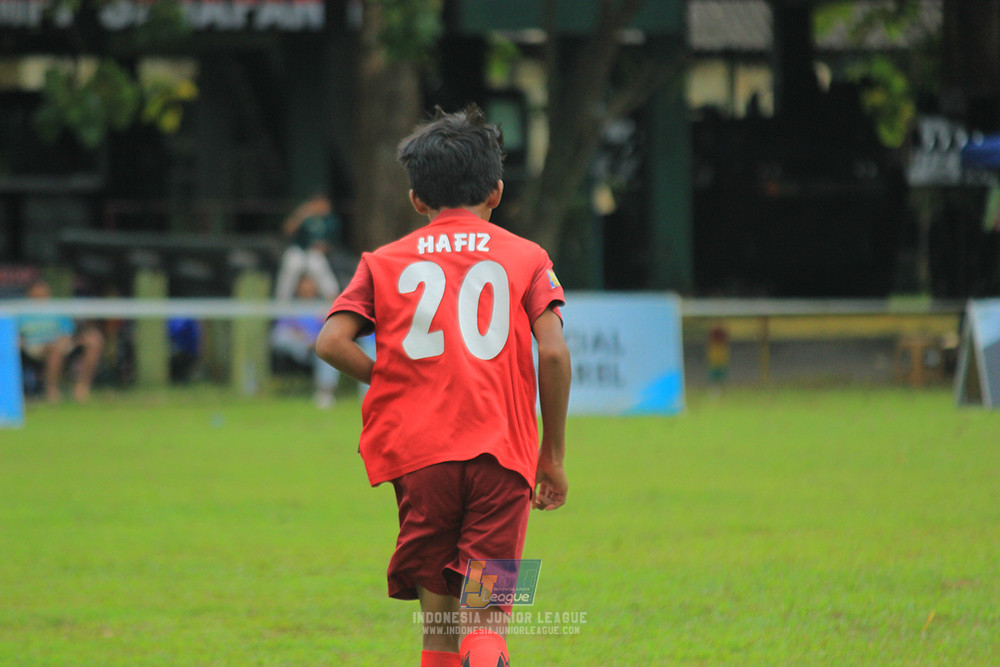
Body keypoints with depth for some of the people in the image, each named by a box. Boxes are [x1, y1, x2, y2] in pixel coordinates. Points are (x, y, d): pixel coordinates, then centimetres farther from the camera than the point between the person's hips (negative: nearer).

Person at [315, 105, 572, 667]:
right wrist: (553, 454, 6)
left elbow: (332, 341, -2)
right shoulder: (526, 257, 10)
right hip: (501, 453, -1)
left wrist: (388, 382, 12)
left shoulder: (385, 262, 12)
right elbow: (554, 353, -1)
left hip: (420, 454, 1)